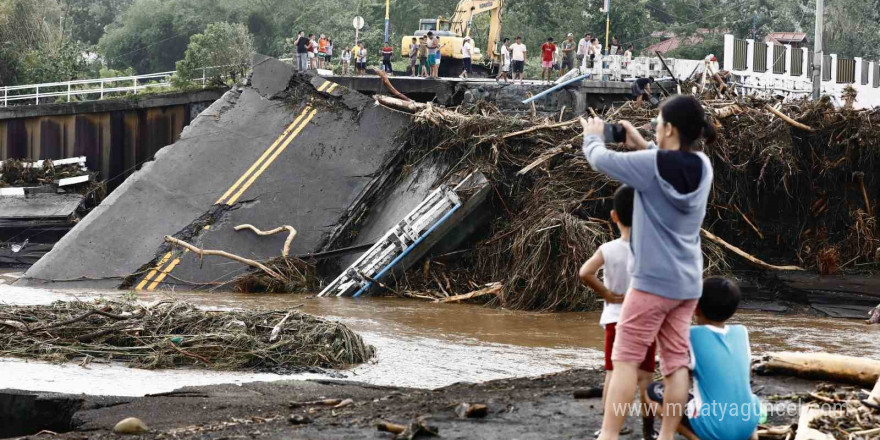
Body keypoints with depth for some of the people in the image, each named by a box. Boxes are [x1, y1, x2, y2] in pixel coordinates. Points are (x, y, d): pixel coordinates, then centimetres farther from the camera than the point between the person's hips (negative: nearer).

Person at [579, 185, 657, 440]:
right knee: (645, 376, 7)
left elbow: (585, 273, -22)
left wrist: (606, 293, -10)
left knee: (612, 374, 5)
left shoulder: (608, 249, -9)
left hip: (616, 319, -1)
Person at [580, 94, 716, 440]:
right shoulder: (702, 166, 1)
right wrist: (642, 146, 17)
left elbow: (601, 160, -7)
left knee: (625, 359, 0)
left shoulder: (651, 164, -17)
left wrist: (593, 136, 13)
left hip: (653, 280, -6)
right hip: (688, 282, 6)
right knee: (676, 361, 7)